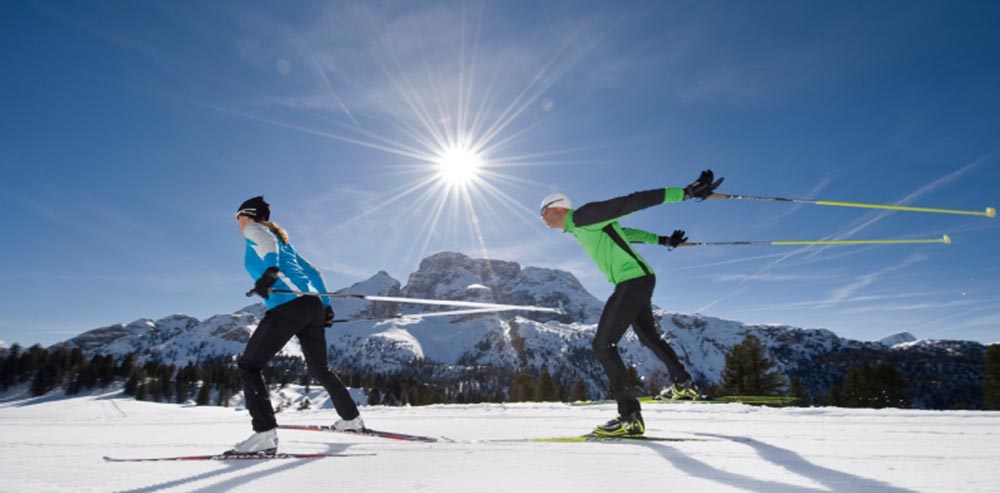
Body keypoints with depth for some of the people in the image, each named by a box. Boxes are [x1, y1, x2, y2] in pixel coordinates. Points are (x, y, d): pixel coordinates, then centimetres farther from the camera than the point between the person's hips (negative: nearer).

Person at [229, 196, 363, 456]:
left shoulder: (253, 229, 11)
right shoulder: (283, 239, 31)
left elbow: (268, 244, -14)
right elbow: (313, 272, 29)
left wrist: (270, 272, -31)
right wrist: (326, 305, 28)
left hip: (288, 306, -8)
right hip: (314, 305, 8)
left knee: (249, 365, 0)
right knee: (319, 368, 22)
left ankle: (265, 434, -12)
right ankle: (352, 418, 31)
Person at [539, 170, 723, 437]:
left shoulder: (584, 216, -13)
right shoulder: (580, 227, 16)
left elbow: (634, 201, -19)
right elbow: (625, 232, 26)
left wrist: (685, 192, -21)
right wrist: (663, 241, 36)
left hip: (634, 281, -10)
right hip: (637, 282, 10)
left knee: (603, 346, -11)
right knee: (649, 337, 27)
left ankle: (630, 416, -10)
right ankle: (683, 384, 44)